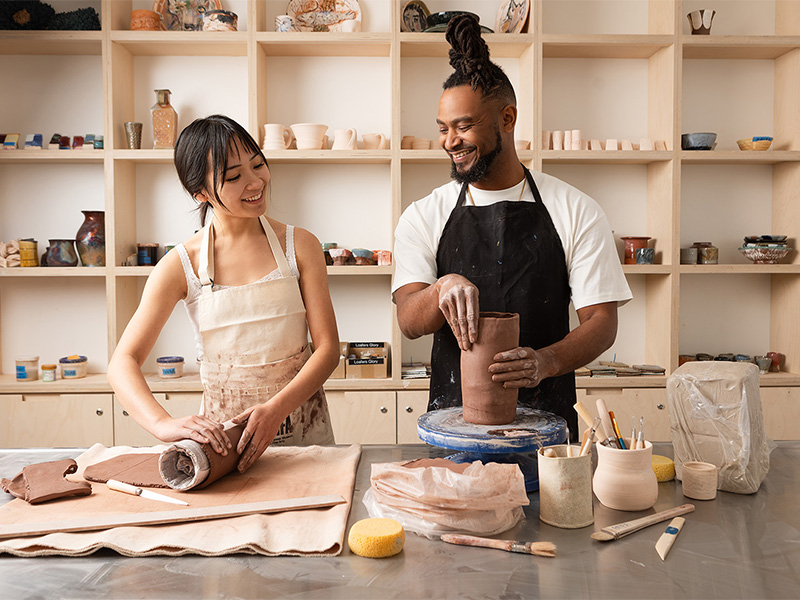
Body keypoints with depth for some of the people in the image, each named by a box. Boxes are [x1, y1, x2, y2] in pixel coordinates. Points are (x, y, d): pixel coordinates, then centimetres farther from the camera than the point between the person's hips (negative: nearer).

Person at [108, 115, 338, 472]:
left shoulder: (299, 246, -1)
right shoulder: (181, 265, -3)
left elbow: (328, 347, -4)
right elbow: (123, 363, -8)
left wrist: (275, 409, -20)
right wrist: (164, 423, -27)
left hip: (304, 430, 0)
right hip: (222, 436, 0)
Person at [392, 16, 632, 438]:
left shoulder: (575, 211, 2)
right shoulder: (423, 217, 5)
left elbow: (601, 320, -1)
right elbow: (409, 322, -6)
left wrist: (547, 361, -21)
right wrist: (442, 288, -28)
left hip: (546, 417, 0)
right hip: (453, 415, 1)